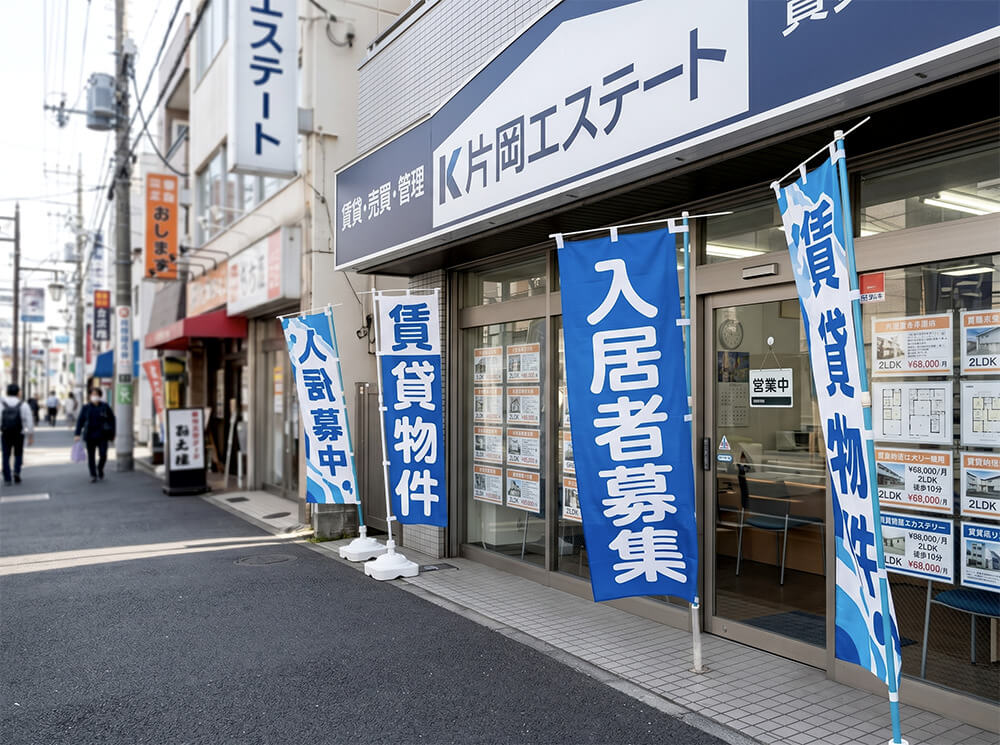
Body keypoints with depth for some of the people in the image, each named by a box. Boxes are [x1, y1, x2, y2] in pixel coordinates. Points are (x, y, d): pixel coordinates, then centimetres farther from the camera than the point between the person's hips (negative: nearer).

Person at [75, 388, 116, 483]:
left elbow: (112, 420, 5)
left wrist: (112, 434, 3)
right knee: (91, 456, 4)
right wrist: (77, 434, -4)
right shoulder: (86, 407, 4)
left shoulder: (105, 407, 1)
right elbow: (80, 420, 5)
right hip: (90, 436, 1)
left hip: (102, 435, -1)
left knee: (103, 455, -7)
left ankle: (100, 468, 23)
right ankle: (93, 475, 15)